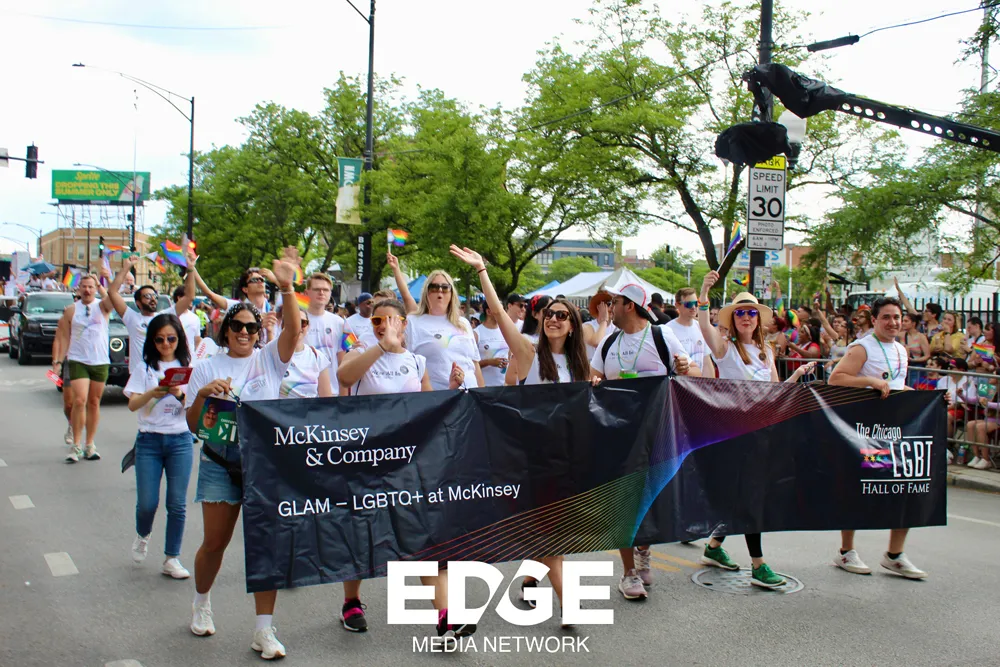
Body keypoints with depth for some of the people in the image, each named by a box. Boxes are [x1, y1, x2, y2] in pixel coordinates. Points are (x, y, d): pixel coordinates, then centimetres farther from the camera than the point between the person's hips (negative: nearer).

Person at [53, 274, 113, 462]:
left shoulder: (102, 306, 4)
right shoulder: (71, 310, 6)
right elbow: (65, 337, 6)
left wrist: (100, 285, -15)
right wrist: (58, 360, 0)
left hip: (100, 362, 1)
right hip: (78, 361, -1)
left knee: (94, 403, 7)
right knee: (80, 400, -14)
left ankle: (89, 445, 16)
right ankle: (75, 445, -4)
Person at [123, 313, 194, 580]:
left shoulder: (188, 367, 4)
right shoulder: (145, 368, 3)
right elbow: (132, 404, -6)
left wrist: (180, 394, -21)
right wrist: (154, 392, -25)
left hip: (180, 440, 0)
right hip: (149, 440, 0)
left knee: (177, 504, 0)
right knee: (147, 503, -1)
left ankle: (171, 559, 12)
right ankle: (143, 535, 33)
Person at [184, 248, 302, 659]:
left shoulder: (269, 359, 6)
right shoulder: (207, 368, 7)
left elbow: (292, 329, -14)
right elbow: (193, 425, 5)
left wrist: (287, 289, -28)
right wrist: (203, 394, -14)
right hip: (220, 463, 0)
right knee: (215, 541, 8)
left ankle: (264, 630, 3)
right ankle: (201, 602, 36)